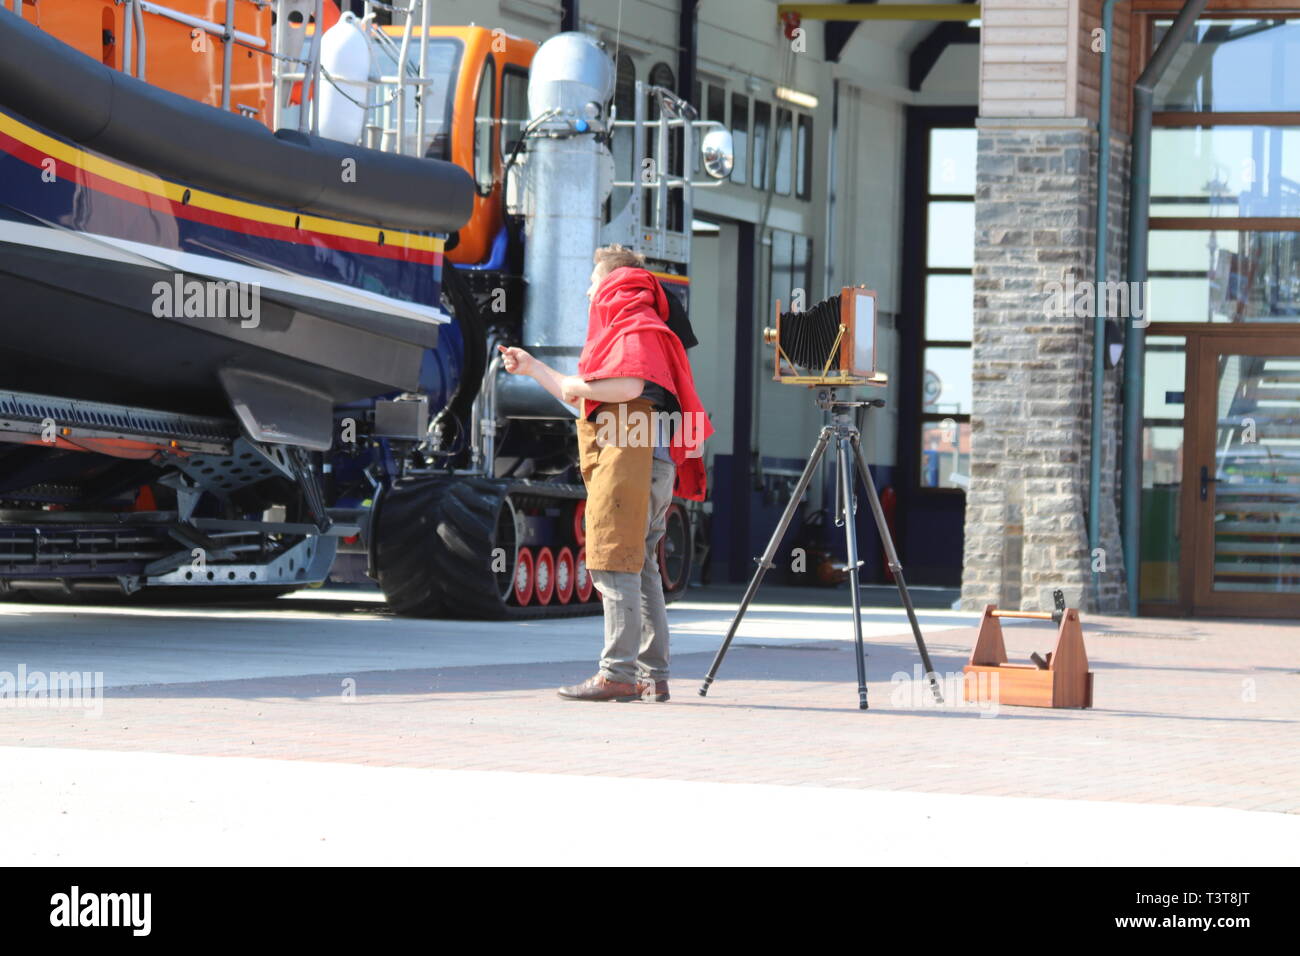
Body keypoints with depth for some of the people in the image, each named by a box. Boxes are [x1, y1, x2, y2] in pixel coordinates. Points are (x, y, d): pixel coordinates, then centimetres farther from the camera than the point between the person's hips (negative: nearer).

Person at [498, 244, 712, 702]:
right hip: (649, 467, 11)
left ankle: (618, 673, -18)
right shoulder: (625, 329, 27)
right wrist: (534, 368, 33)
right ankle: (653, 676, 8)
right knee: (640, 569, 8)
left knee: (615, 567, -13)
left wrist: (578, 385, -8)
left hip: (628, 460, -11)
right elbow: (588, 401, 32)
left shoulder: (636, 330, -5)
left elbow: (629, 386, -23)